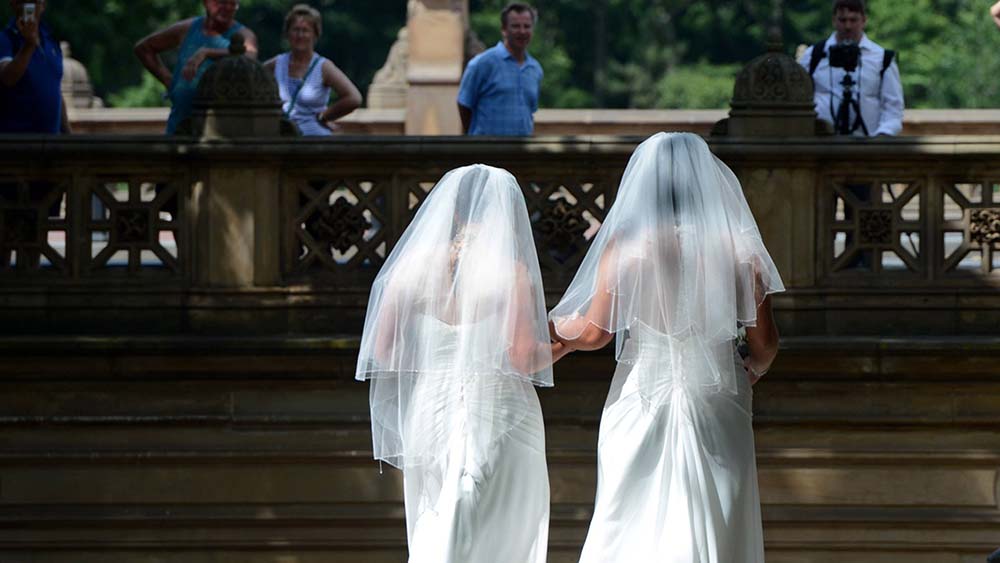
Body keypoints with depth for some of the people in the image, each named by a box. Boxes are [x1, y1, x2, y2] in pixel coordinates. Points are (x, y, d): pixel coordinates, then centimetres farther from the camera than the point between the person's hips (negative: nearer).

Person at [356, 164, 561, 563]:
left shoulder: (415, 265, 2)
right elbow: (523, 359, -13)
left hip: (429, 409, 3)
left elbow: (382, 350, 2)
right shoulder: (510, 269, -7)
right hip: (499, 414, -3)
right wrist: (558, 347, 7)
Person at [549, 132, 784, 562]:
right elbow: (765, 340, 1)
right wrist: (754, 368, 24)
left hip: (641, 401, -1)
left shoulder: (625, 245, -7)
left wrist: (552, 328, 15)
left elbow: (595, 332, -5)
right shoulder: (736, 248, -3)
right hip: (716, 407, 1)